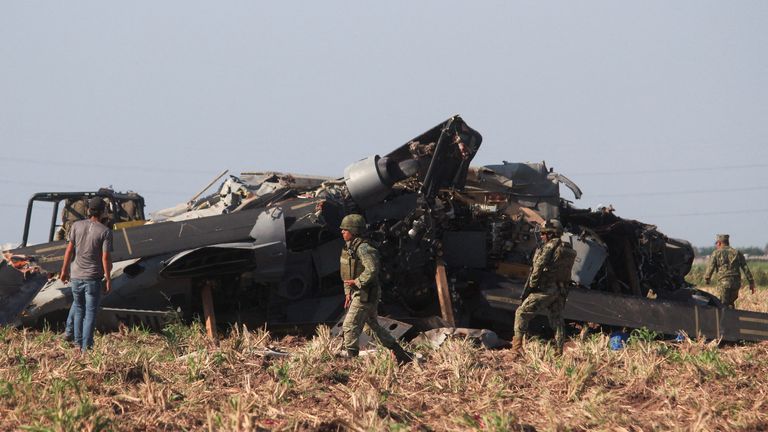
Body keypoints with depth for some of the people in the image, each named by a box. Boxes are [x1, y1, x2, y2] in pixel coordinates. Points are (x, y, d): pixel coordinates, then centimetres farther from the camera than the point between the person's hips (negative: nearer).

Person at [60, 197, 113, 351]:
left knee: (78, 308, 18)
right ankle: (86, 346, 0)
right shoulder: (105, 232, -9)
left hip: (76, 275, 3)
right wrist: (108, 279, -4)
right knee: (90, 312, 3)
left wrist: (64, 270, 10)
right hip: (94, 277, -3)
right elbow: (106, 258, -11)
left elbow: (69, 250, 1)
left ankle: (78, 341, 19)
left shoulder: (77, 226, 0)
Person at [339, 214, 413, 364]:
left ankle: (350, 356, -4)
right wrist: (348, 292, 17)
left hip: (366, 294, -10)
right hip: (357, 293, 10)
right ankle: (401, 353, 22)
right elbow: (348, 274, 21)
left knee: (350, 325, -9)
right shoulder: (349, 247, 13)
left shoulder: (363, 248, -18)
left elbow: (372, 270, -27)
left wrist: (356, 282, -21)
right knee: (372, 326, 16)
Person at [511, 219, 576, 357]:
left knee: (522, 313, 0)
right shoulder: (569, 250, 13)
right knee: (557, 320, 14)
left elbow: (539, 267, -15)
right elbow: (566, 273, 14)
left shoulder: (549, 246, -10)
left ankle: (517, 344, -8)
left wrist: (531, 284, -6)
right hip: (561, 292, 7)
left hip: (544, 290, -7)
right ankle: (559, 352, 11)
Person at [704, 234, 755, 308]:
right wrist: (751, 282, 7)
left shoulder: (716, 253, 3)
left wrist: (706, 280, 14)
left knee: (724, 304, 0)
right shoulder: (737, 253, 13)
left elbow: (710, 268, -1)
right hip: (736, 282, 4)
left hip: (723, 283, -4)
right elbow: (746, 269, 7)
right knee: (731, 302, 19)